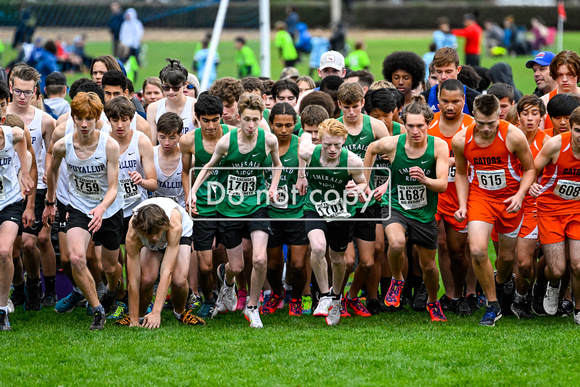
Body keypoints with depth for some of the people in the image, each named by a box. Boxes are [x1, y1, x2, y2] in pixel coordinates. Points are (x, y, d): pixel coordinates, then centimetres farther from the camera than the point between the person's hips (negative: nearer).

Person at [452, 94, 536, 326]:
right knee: (477, 251, -19)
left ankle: (500, 286, 45)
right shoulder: (461, 140, -12)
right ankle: (493, 306, -2)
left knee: (507, 255, 9)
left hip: (509, 199, 0)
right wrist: (462, 205, -4)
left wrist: (520, 195, -19)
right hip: (479, 196, 0)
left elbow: (529, 169, -4)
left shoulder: (513, 136, -18)